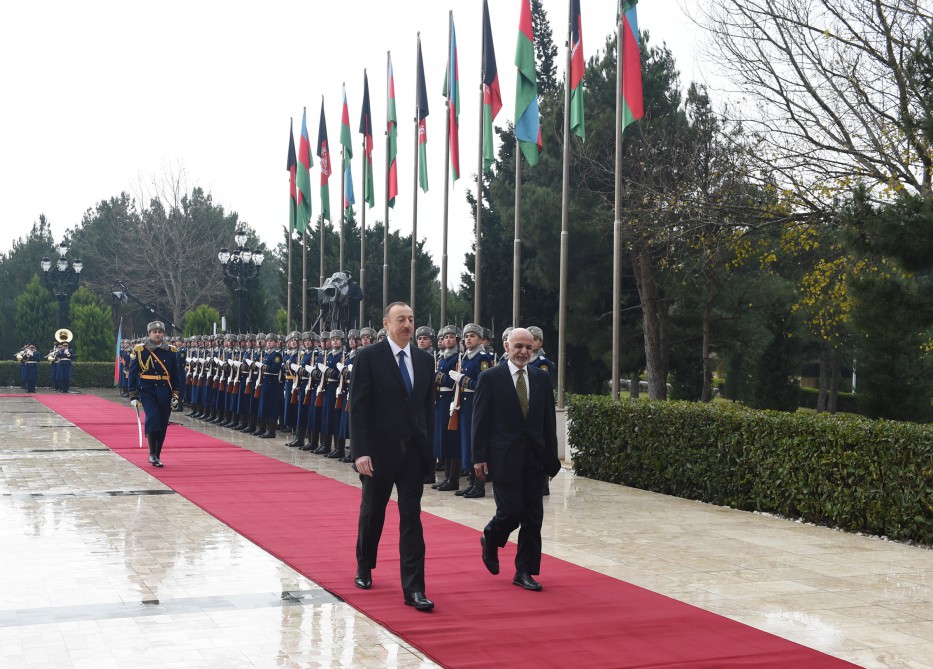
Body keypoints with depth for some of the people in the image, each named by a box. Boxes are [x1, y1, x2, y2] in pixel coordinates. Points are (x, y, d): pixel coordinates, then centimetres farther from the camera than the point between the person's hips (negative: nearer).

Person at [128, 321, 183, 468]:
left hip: (164, 391, 3)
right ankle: (152, 454, -9)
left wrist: (176, 395, 4)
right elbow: (133, 373, 1)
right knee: (152, 418, -19)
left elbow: (176, 374, 9)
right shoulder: (140, 350, -1)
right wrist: (133, 395, -3)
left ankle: (157, 455, 17)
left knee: (162, 424, 5)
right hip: (147, 390, -3)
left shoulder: (170, 351, 6)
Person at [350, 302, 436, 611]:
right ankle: (364, 568, 37)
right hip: (379, 450, -3)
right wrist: (361, 451, -16)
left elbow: (428, 406, 11)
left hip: (414, 451, 3)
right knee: (372, 513, 14)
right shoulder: (369, 356, -7)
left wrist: (428, 445, 6)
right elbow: (358, 407, -10)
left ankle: (414, 589, -2)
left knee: (411, 519, -1)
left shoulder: (425, 360, 7)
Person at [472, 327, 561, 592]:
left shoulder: (542, 378, 9)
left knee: (533, 517, 3)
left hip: (534, 458, 4)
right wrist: (479, 457, -9)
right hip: (504, 458, -4)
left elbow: (549, 419, 11)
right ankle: (490, 540, 25)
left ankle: (525, 572, 13)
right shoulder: (490, 378, -3)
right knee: (511, 511, -8)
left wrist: (551, 456, 7)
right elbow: (480, 420, -4)